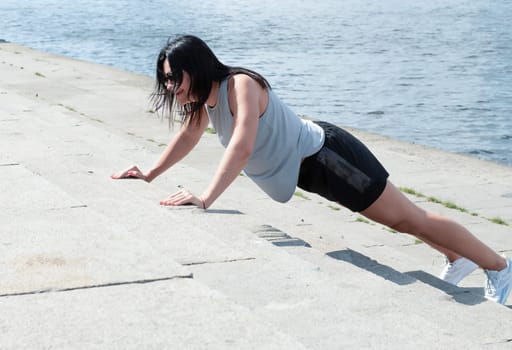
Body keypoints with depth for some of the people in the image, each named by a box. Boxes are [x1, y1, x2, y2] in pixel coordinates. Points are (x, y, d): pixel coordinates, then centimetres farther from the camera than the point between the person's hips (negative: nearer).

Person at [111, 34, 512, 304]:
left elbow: (242, 147, -44)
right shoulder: (205, 94, -4)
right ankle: (459, 259, 44)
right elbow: (188, 136, 14)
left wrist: (205, 198, -50)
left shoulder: (241, 85, -31)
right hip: (308, 166, 9)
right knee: (399, 219, 24)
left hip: (328, 157, -9)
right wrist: (149, 175, 11)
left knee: (409, 219, 2)